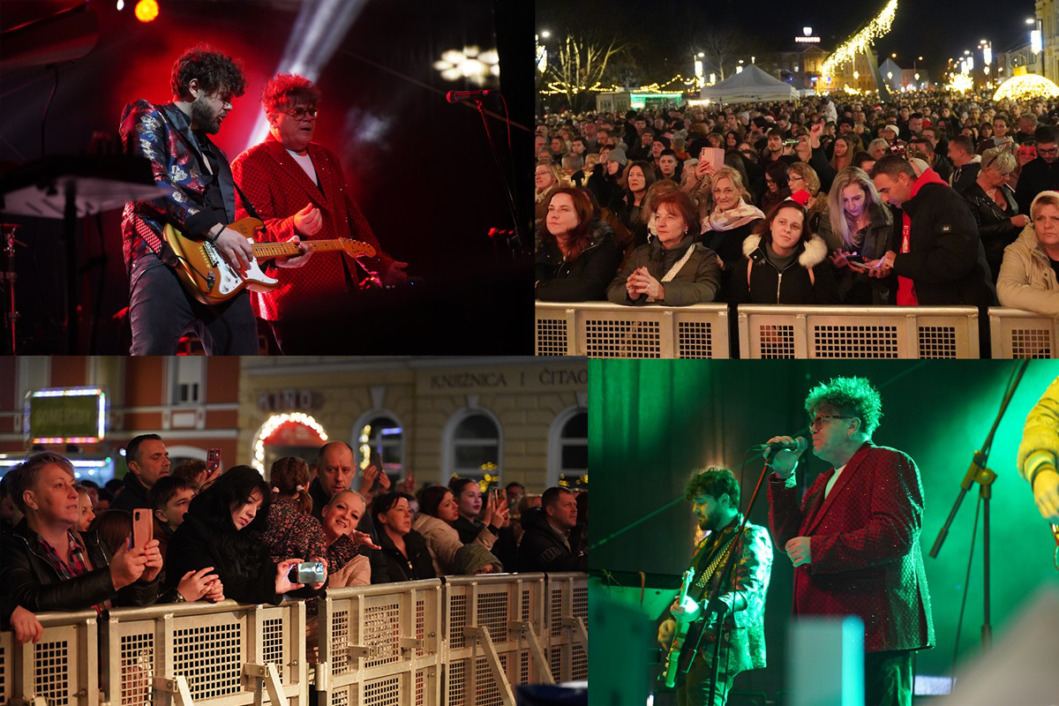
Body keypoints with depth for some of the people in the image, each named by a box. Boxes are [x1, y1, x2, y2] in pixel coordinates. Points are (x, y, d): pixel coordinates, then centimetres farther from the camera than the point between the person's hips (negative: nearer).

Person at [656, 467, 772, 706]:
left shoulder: (751, 538, -5)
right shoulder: (705, 545, 23)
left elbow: (749, 591, -19)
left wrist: (701, 610, -34)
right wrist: (671, 620, 6)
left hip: (720, 655, -9)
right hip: (690, 650, 9)